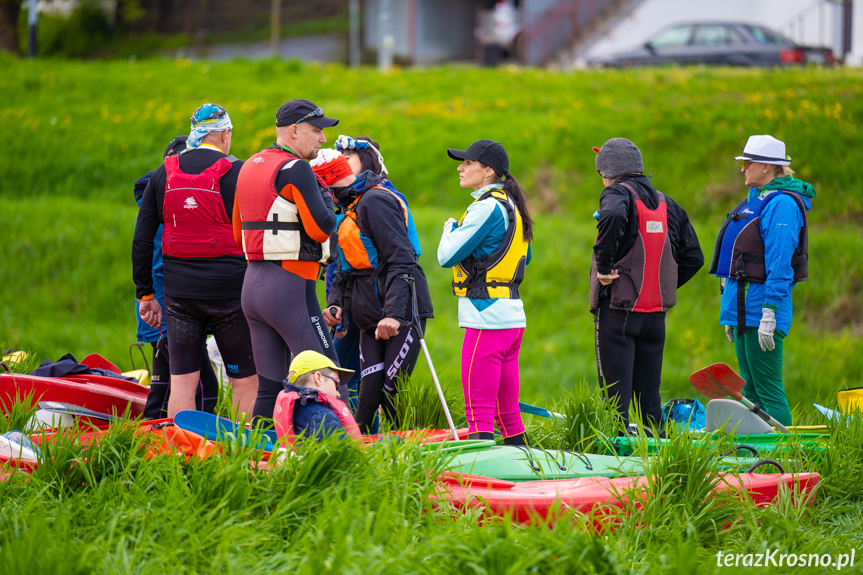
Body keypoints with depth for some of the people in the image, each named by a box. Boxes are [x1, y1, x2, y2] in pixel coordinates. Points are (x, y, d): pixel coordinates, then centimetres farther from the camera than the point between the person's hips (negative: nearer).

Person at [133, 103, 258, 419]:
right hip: (228, 289, -3)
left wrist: (145, 293, 14)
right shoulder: (237, 173, -4)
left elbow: (142, 241, 8)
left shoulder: (163, 174, 7)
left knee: (182, 381, 5)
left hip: (179, 292, 3)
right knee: (245, 381, 5)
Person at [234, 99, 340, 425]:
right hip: (289, 286, -9)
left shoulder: (249, 167, 17)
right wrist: (326, 199, 1)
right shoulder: (295, 169, -11)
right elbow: (321, 227, -17)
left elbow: (238, 232, 23)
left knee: (270, 388, 10)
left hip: (252, 284, 9)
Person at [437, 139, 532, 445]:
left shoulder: (487, 207, -12)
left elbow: (447, 256, -13)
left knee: (480, 415, -10)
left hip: (487, 318, -10)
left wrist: (450, 228, 6)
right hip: (513, 317, 10)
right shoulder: (510, 205, 17)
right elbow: (525, 256, 27)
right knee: (508, 413, 13)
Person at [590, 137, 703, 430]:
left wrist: (604, 265, -23)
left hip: (618, 307, -6)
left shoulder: (618, 193, -6)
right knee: (649, 393, 13)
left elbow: (614, 216, -33)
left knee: (615, 393, -4)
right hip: (656, 312, 6)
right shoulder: (666, 203, 14)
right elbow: (693, 258, 15)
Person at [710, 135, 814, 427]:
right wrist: (731, 314, 23)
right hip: (743, 304, 10)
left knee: (768, 389, -9)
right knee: (750, 388, 12)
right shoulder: (755, 199, 17)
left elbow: (779, 264, -20)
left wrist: (769, 313, -23)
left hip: (762, 304, -10)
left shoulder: (782, 204, -14)